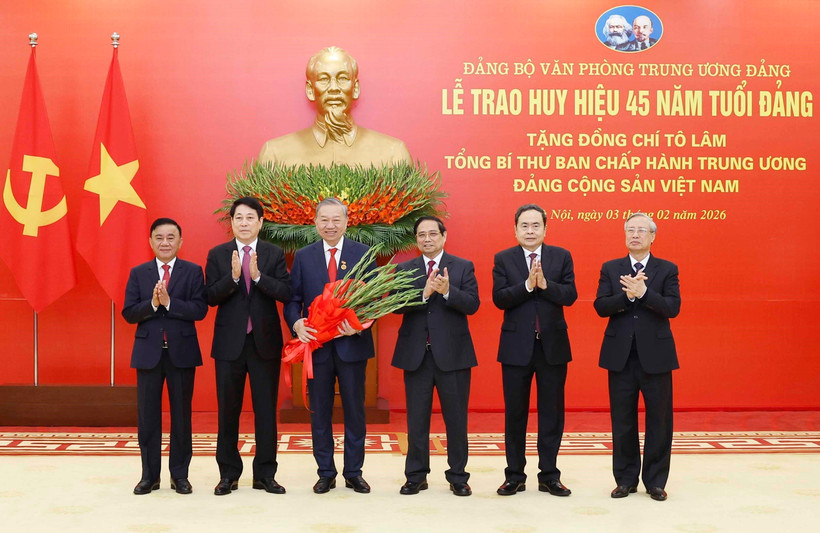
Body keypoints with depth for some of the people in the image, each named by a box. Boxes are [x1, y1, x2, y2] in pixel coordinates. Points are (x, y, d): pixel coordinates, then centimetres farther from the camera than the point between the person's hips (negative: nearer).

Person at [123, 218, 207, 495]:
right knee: (147, 416, 6)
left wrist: (169, 302, -19)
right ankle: (150, 475, 16)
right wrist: (153, 303, -17)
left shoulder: (193, 272, 2)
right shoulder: (138, 273, 7)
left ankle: (179, 474, 16)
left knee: (181, 415, 5)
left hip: (182, 352, -1)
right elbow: (128, 313, -1)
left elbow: (200, 309, -10)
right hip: (148, 352, 2)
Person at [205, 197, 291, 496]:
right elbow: (211, 297, -5)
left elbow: (285, 293, -9)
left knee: (266, 409, 5)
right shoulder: (217, 255, 3)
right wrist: (233, 277, -21)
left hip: (265, 341, 0)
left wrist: (258, 275, -22)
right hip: (229, 342, 1)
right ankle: (228, 474, 19)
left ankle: (265, 474, 15)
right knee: (228, 409, 8)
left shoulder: (275, 254, 2)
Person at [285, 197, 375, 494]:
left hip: (352, 343, -1)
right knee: (319, 413, 9)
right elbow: (292, 300, 5)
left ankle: (354, 474, 20)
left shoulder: (363, 254, 2)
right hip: (317, 345, 1)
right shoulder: (303, 257, 6)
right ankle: (326, 473, 21)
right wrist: (296, 324, -14)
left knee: (355, 411, 8)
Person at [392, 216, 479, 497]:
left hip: (453, 353, -1)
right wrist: (424, 293, -21)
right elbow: (397, 305, -7)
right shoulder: (404, 270, 7)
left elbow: (472, 305, -8)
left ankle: (458, 476, 18)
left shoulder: (463, 267, 3)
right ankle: (416, 476, 19)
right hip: (415, 354, 1)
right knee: (416, 419, 8)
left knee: (456, 418, 5)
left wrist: (447, 291, -24)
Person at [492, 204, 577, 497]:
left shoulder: (561, 257, 4)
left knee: (552, 412, 6)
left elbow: (569, 295, -7)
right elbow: (499, 298, -9)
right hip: (516, 346, 0)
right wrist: (527, 285, -21)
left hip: (553, 345, 1)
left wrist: (545, 283, -21)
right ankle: (514, 476, 17)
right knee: (515, 413, 7)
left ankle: (549, 476, 17)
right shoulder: (503, 259, 2)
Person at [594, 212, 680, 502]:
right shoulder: (610, 269, 7)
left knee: (659, 420, 5)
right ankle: (625, 480, 18)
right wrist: (627, 295, -18)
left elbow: (673, 308, -9)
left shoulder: (667, 269, 3)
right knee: (622, 421, 7)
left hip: (656, 354, -1)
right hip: (620, 355, 1)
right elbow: (600, 306, -3)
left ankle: (655, 481, 16)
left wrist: (643, 292, -20)